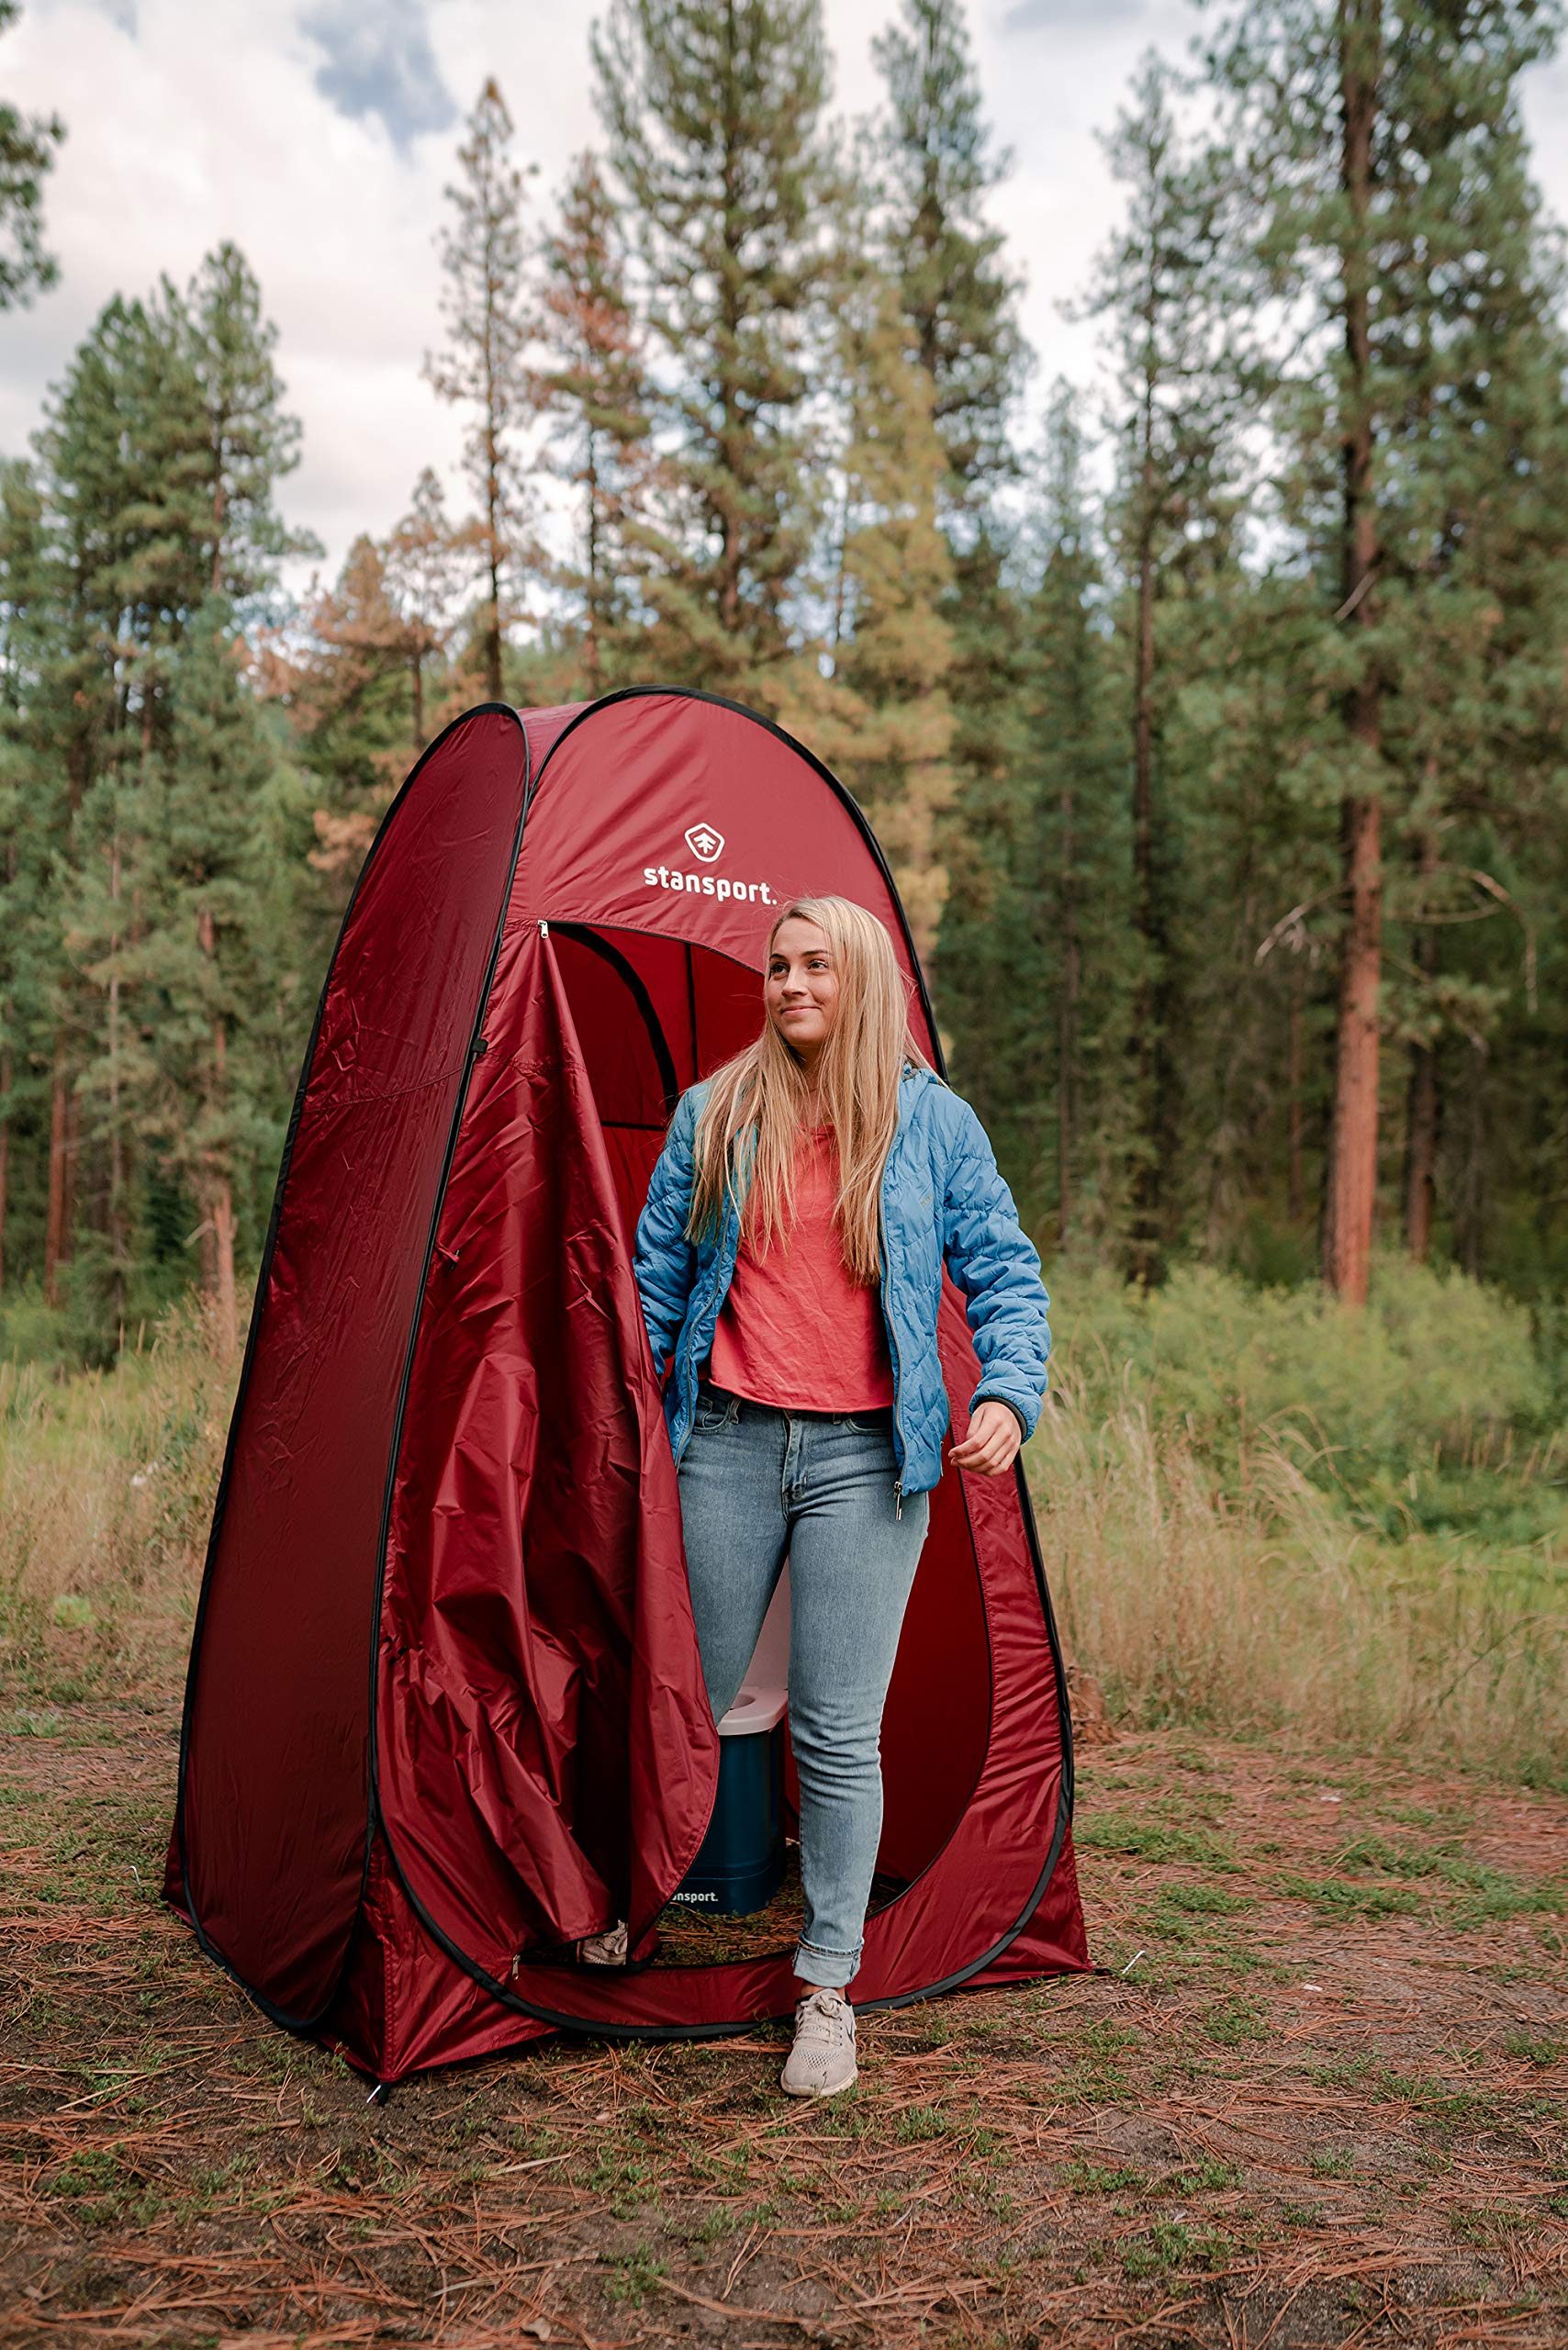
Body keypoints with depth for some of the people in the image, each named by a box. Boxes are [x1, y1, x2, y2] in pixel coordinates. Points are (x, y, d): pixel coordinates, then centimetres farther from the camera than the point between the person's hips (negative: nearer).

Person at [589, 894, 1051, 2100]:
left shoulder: (935, 1123, 2)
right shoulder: (715, 1115, 6)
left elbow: (1004, 1273, 5)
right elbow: (657, 1270, 11)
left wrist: (1009, 1391, -10)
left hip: (866, 1456, -1)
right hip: (729, 1445, 1)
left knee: (840, 1732, 1)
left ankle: (828, 1988, 17)